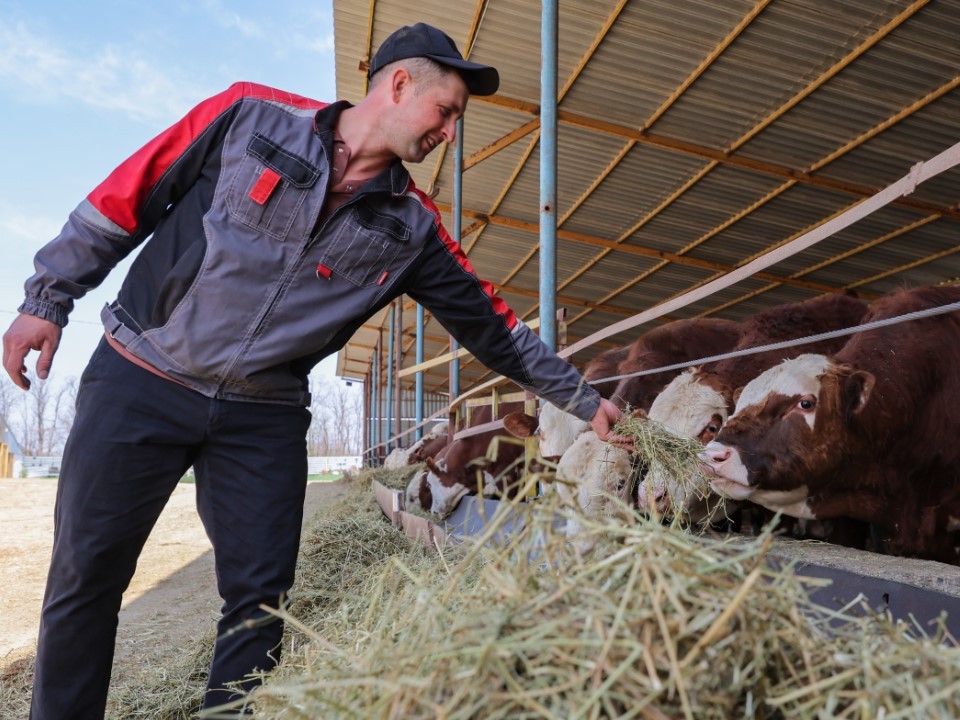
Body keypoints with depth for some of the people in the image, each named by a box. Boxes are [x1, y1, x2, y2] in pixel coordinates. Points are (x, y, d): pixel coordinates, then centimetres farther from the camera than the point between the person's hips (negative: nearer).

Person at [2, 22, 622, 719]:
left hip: (265, 417, 2)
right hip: (138, 380, -1)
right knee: (85, 577, 7)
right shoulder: (250, 115, -7)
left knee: (261, 598, 3)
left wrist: (583, 399, 5)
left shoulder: (412, 226, 0)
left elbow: (490, 320, 3)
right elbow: (125, 198, 0)